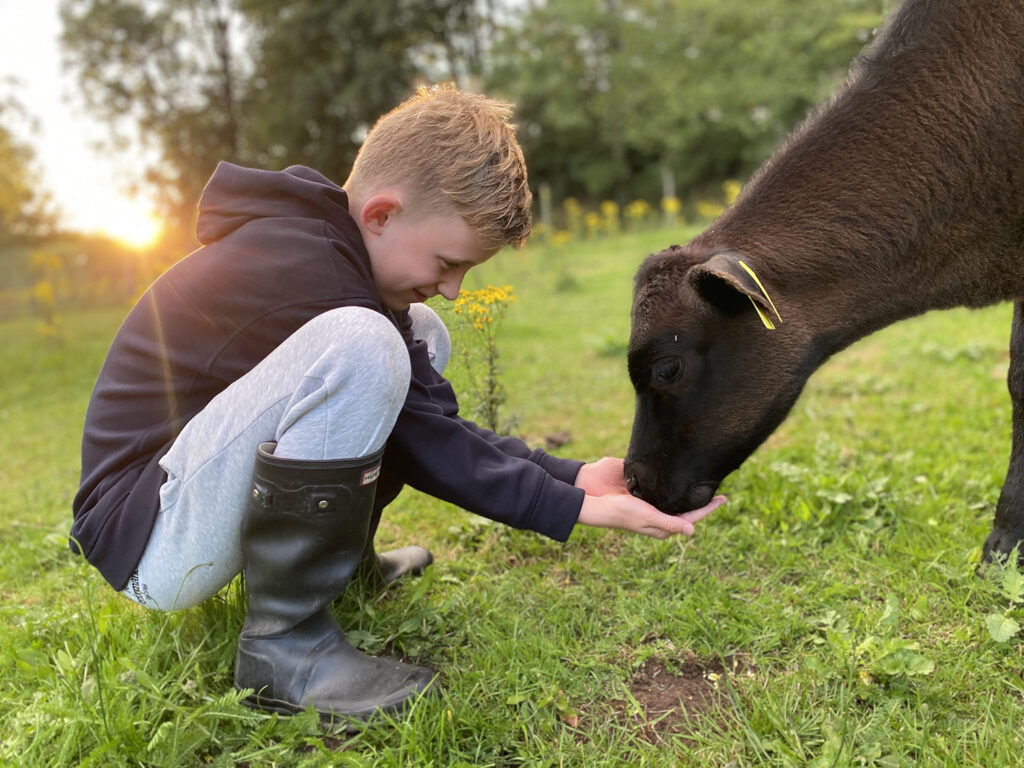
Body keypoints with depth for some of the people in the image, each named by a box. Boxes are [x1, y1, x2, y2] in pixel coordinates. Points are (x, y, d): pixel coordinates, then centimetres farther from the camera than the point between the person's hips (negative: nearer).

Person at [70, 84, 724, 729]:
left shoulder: (323, 240, 3)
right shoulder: (298, 268, -25)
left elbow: (424, 418, 2)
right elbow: (420, 440, -21)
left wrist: (571, 476, -4)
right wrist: (571, 505, -18)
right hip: (150, 543, -9)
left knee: (420, 336, 7)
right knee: (359, 345, -34)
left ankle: (340, 555, 10)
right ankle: (285, 640, -19)